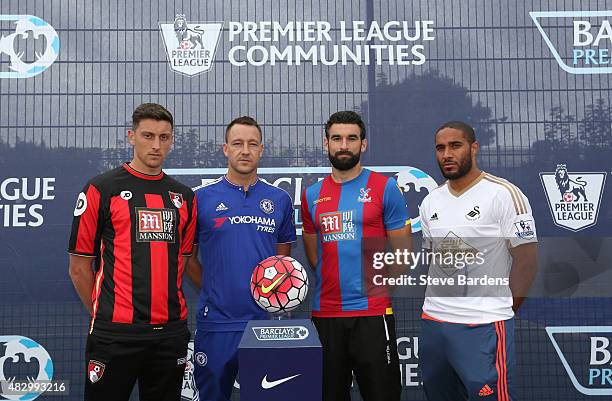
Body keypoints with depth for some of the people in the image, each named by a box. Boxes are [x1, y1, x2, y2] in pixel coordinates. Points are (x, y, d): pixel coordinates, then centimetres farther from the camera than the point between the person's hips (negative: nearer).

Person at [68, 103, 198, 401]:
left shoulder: (185, 196, 10)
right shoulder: (101, 189, -3)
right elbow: (79, 266, 0)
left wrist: (168, 308, 10)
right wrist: (103, 314, 4)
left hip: (171, 331, 4)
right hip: (116, 332, -4)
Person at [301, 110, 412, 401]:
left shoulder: (385, 188, -2)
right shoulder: (312, 195, 9)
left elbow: (403, 253, -1)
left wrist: (371, 284, -1)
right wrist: (336, 283, 7)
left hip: (372, 312, -3)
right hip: (325, 313, 4)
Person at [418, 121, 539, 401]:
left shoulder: (504, 194, -9)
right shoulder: (430, 202, 10)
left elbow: (526, 259, -8)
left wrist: (503, 311, -5)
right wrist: (440, 305, 12)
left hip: (483, 326, -6)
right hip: (433, 321, 7)